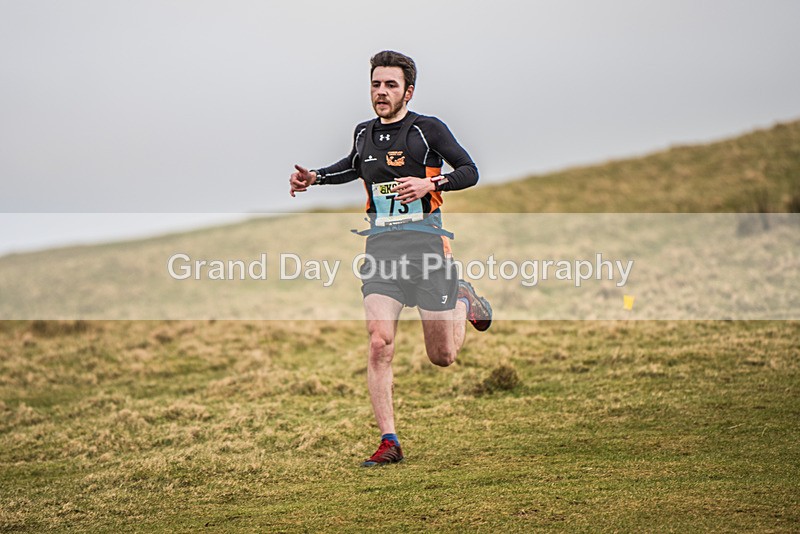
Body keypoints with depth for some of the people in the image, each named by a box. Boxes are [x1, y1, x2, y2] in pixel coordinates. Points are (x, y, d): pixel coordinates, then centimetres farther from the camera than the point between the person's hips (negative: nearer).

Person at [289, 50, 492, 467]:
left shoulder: (428, 129, -2)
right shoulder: (364, 133, 12)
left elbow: (470, 172, -1)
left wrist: (430, 183, -18)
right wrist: (314, 178, 19)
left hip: (426, 242, -3)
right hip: (380, 246, 3)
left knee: (442, 358, 6)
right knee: (379, 343, -16)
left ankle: (464, 301, 39)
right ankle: (388, 442, -10)